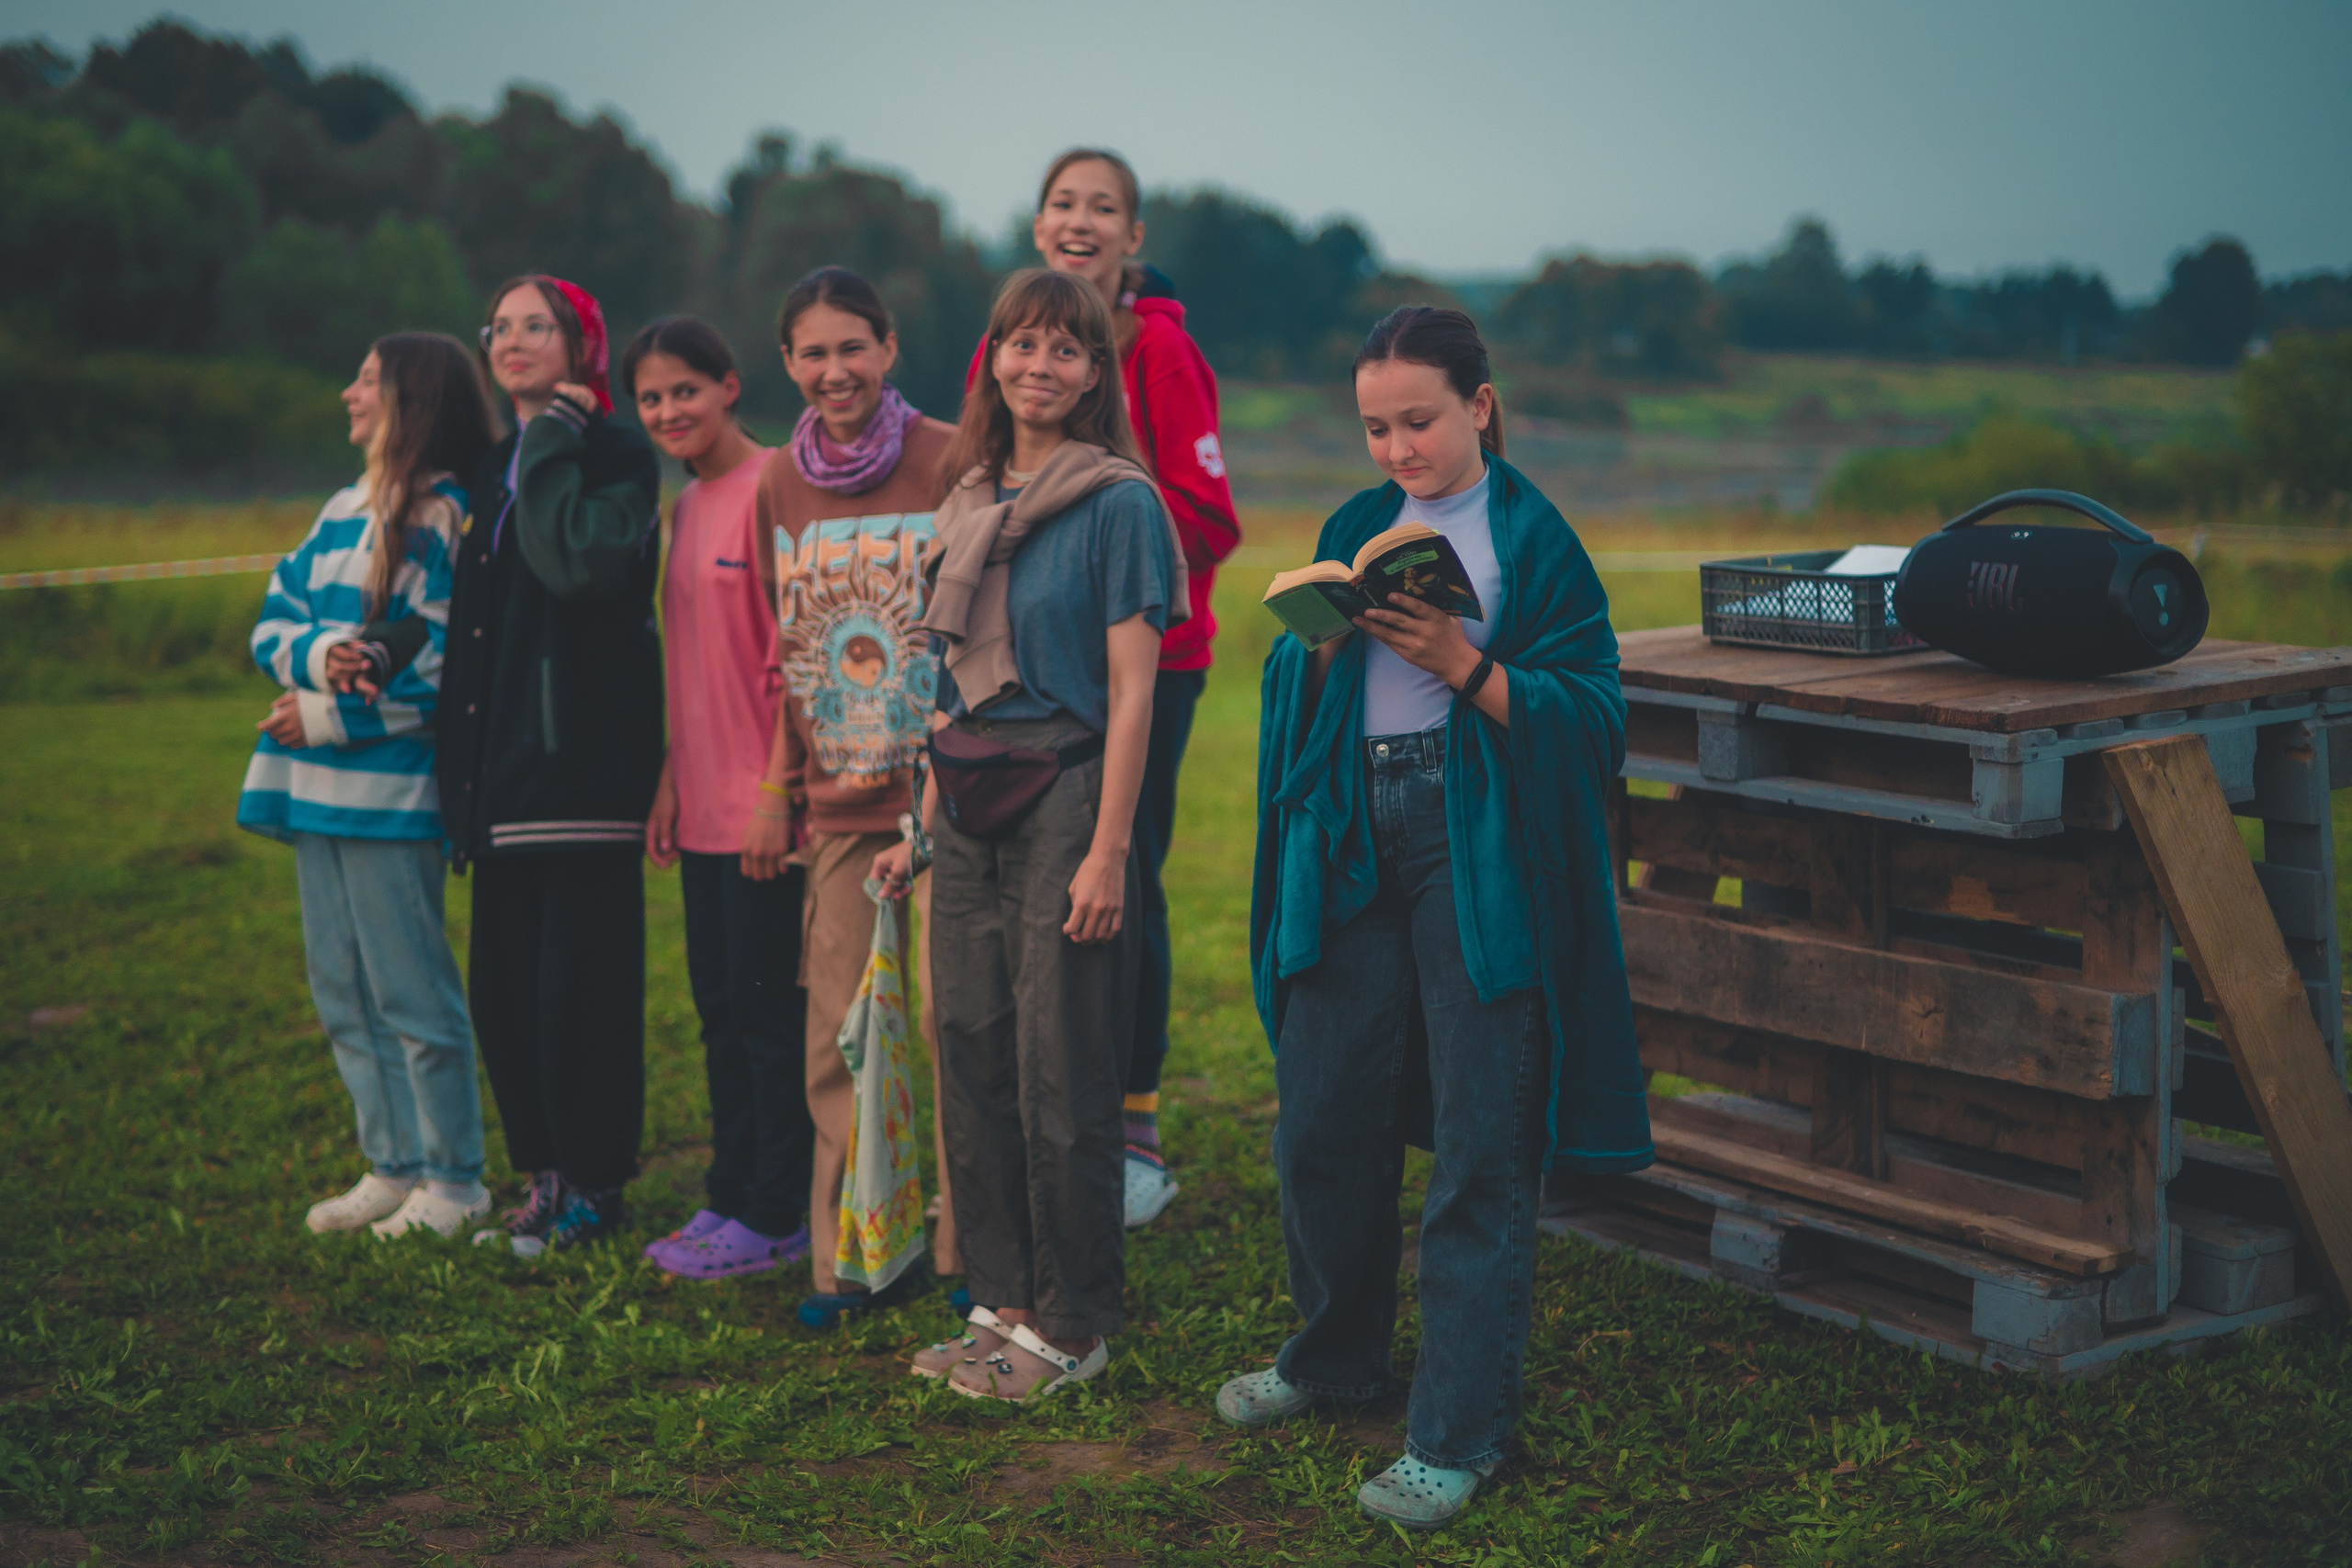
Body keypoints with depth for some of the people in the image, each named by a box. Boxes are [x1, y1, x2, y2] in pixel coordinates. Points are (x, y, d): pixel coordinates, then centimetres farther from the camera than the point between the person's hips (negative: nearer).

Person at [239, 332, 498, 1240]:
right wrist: (321, 654, -13)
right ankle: (393, 1167, 21)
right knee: (343, 990, 12)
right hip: (319, 789, 8)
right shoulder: (344, 510, 16)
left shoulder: (444, 517, -8)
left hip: (392, 791, -8)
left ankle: (454, 1182, 7)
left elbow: (437, 670, -15)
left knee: (411, 990, -3)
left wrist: (323, 719, -13)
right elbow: (273, 623, 9)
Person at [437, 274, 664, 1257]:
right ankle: (546, 1174, 20)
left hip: (583, 758, -8)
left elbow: (578, 561, -25)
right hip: (506, 763, 8)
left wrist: (551, 441, -12)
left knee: (581, 981, -4)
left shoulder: (616, 457, -5)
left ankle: (594, 1186, 6)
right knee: (502, 984, 9)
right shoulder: (496, 469, 18)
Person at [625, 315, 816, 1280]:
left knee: (770, 1011, -1)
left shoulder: (771, 491, -13)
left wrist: (777, 791, -17)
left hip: (765, 808, -9)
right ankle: (729, 1198, 23)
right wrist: (672, 779, 15)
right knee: (720, 1009, 14)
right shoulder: (687, 505, 14)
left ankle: (777, 1217, 9)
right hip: (705, 806, 9)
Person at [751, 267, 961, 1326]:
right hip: (836, 801, 4)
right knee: (839, 1033, 5)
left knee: (952, 1019, -1)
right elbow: (775, 649, 15)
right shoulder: (778, 486, 9)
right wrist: (777, 790, 11)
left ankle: (970, 1250, 12)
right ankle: (847, 1256, 15)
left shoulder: (952, 463, -5)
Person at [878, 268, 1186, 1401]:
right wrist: (923, 827, 15)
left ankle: (1073, 1326, 11)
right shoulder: (970, 500, 14)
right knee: (972, 1060, 9)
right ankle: (1002, 1303, 21)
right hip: (971, 809, 7)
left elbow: (1132, 691, -11)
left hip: (1065, 801, -7)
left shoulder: (1117, 502, -6)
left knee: (1062, 1074, -1)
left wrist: (1110, 849, -17)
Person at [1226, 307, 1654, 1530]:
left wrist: (1462, 664, -19)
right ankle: (1338, 1352, 33)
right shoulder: (1355, 530, 13)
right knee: (1322, 1119, 10)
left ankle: (1456, 1433, 5)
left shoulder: (1532, 538, -2)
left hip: (1480, 860, -5)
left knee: (1478, 1145, -2)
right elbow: (1290, 694, 10)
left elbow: (1592, 710, -8)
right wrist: (1330, 637, -10)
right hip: (1352, 843, 5)